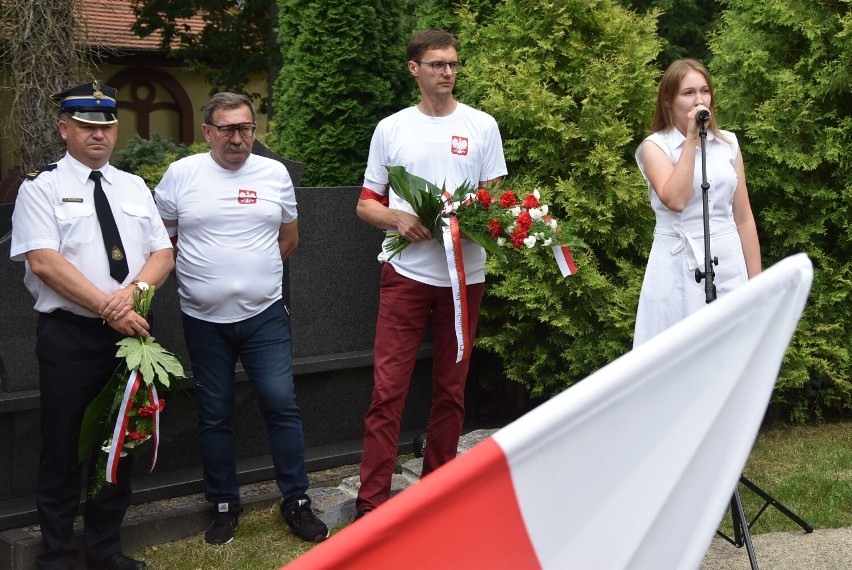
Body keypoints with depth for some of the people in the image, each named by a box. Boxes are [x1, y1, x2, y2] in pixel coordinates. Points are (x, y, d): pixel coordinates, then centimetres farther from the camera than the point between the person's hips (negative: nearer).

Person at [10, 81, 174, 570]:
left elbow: (163, 254, 8)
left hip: (130, 330, 5)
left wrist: (133, 292, -13)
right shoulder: (42, 188, -2)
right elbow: (44, 261, -13)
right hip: (70, 334, -5)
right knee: (64, 449, 2)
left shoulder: (135, 187, 14)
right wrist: (108, 306, -19)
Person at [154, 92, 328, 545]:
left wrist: (257, 272, 10)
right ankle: (224, 506, 22)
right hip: (204, 320, 0)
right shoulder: (181, 175, -1)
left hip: (264, 316, 1)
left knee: (282, 405, -3)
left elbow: (289, 237, 16)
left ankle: (296, 502, 10)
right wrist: (199, 275, 3)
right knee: (214, 417, 9)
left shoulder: (274, 173, 4)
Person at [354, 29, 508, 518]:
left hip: (465, 272, 1)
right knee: (388, 389, -5)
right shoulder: (391, 129, 6)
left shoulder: (482, 126, 6)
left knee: (451, 388, 10)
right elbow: (367, 203, 9)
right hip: (406, 272, -1)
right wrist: (398, 219, -13)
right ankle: (372, 502, 0)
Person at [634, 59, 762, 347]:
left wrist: (756, 280, 9)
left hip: (729, 264, 4)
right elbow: (676, 200, -21)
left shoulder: (728, 143, 8)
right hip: (678, 267, -3)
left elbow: (744, 218, 10)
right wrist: (691, 139, -16)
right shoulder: (655, 146, -3)